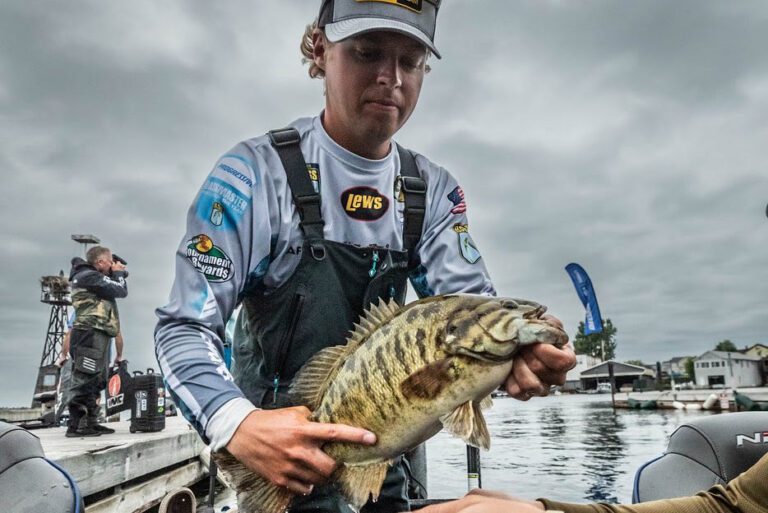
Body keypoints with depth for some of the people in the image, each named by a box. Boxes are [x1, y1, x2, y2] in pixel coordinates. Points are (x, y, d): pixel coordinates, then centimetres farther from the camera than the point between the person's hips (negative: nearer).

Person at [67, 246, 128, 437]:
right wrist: (118, 273, 3)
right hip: (90, 334, -11)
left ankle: (89, 422, 19)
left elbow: (112, 290, 26)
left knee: (95, 381, 13)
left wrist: (118, 274, 15)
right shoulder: (90, 276, -10)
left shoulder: (90, 276, 22)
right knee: (84, 380, -10)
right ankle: (76, 425, -9)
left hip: (97, 335, 11)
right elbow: (120, 291, -14)